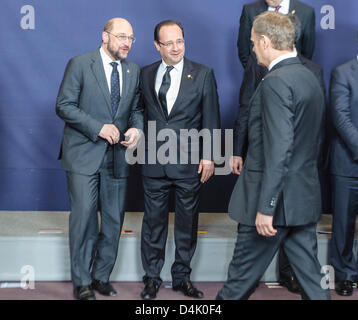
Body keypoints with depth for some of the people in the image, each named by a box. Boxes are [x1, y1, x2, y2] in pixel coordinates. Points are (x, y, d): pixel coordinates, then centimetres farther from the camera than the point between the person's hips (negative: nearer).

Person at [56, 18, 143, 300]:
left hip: (117, 157, 5)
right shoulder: (80, 64, -4)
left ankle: (102, 276, 25)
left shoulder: (133, 71, 11)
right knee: (84, 218, -3)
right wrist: (99, 128, -17)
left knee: (114, 221, 9)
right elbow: (64, 106, -9)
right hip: (84, 155, -5)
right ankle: (82, 283, 12)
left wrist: (136, 128, -6)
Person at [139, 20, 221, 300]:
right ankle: (152, 277, 22)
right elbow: (143, 114, 11)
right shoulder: (146, 75, 8)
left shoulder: (203, 74, 1)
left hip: (189, 161, -1)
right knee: (154, 221, 8)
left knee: (187, 221, 8)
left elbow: (211, 118, 0)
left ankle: (182, 277, 24)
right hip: (154, 161, 2)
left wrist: (208, 156, -5)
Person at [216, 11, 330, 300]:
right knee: (309, 270, 13)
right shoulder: (310, 78, 12)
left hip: (277, 199, -9)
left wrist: (265, 207, -22)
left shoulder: (275, 82, -17)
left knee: (244, 271, 7)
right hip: (306, 196, 9)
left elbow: (279, 150, -24)